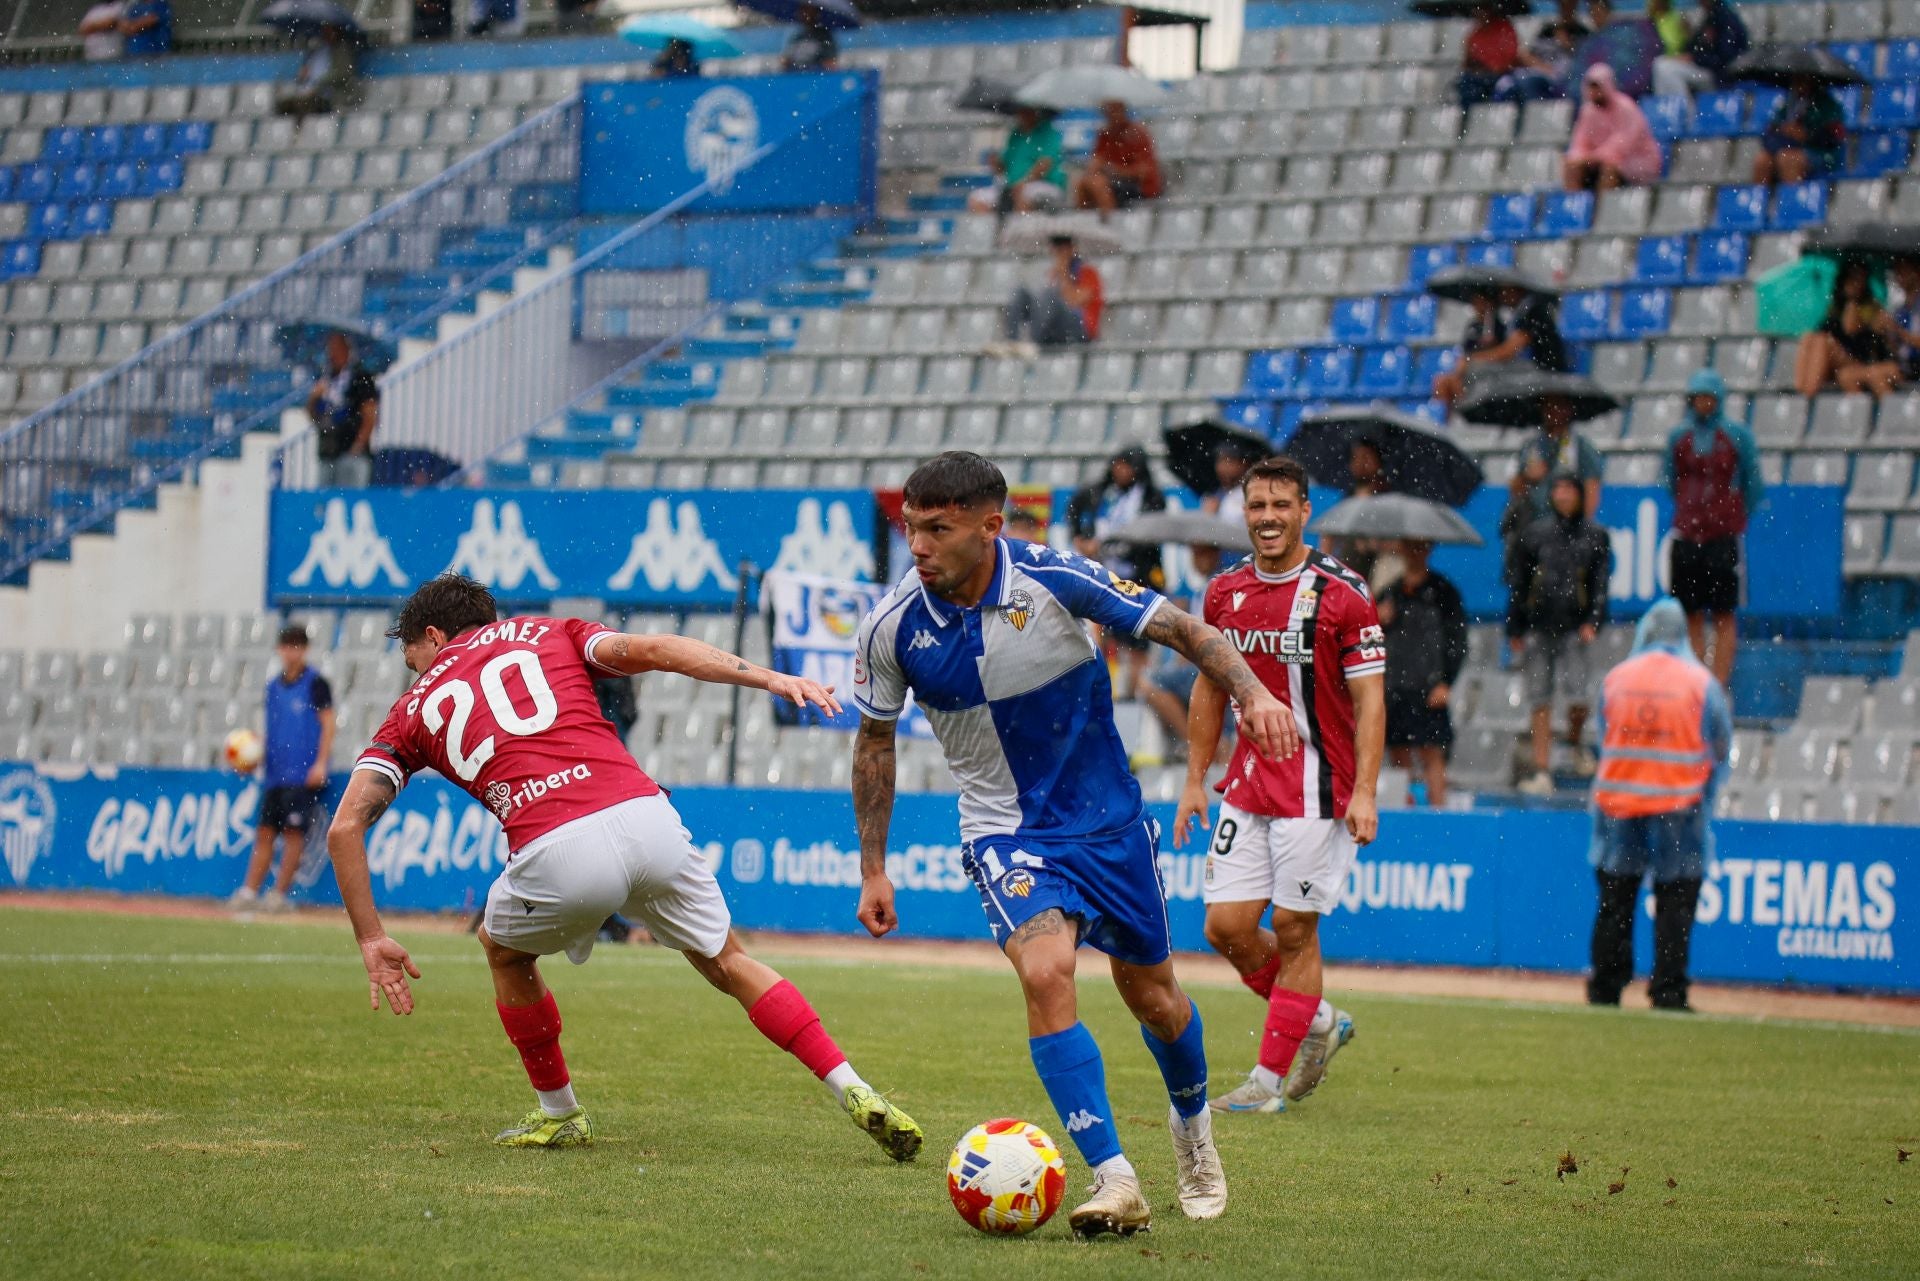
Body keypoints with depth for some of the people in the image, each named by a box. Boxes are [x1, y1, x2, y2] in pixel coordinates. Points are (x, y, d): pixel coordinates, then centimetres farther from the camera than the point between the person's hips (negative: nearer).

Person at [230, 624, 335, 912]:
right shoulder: (274, 686, 16)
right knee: (264, 831, 4)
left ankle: (279, 894, -4)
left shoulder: (315, 684, -3)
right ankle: (249, 891, 2)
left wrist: (321, 763, -14)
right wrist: (257, 755, 6)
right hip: (275, 772, 6)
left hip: (303, 774, -6)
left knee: (293, 832, -6)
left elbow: (328, 724, -6)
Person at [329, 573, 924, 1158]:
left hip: (556, 856, -2)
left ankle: (558, 1112, 35)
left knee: (505, 952, 32)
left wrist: (372, 940, 18)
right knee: (728, 963, 21)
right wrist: (770, 678, 1)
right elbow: (650, 649, 8)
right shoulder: (550, 634, 27)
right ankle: (856, 1094, 12)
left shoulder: (413, 709, 24)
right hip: (646, 818, 2)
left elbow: (345, 828, 15)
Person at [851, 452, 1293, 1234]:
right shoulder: (893, 627, -13)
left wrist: (1250, 693, -26)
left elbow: (1181, 629, -10)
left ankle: (1192, 1126, 45)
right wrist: (872, 869, 5)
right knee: (1046, 972, -26)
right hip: (1005, 830, 0)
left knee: (1150, 991, 12)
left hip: (1107, 817, 0)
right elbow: (874, 743, 3)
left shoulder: (1056, 580, -19)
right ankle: (1114, 1183, -24)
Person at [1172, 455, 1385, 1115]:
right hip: (1247, 787, 5)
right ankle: (1318, 1021, 23)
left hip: (1317, 789, -5)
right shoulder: (1225, 592, 6)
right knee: (1227, 925, 0)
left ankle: (1271, 1078, 7)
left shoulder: (1342, 594, -9)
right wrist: (1195, 779, 13)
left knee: (1294, 932, -2)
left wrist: (1364, 792, -17)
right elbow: (1210, 689, 17)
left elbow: (1369, 699, -9)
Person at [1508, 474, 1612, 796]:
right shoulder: (1535, 533, 10)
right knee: (1540, 701, 1)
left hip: (1574, 627, -2)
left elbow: (1601, 584, 3)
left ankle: (1577, 742, 18)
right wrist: (1514, 629, 10)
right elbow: (1519, 584, 13)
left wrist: (1593, 622, -10)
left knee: (1576, 694, -14)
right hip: (1538, 627, 2)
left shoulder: (1595, 536, 7)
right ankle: (1541, 773, 4)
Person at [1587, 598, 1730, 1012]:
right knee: (1675, 903, 1)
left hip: (1617, 804, 3)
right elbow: (1721, 749, 0)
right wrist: (1703, 800, 12)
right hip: (1678, 805, -3)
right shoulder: (1702, 683, -4)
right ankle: (1668, 992, -3)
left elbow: (1604, 740, 10)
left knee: (1614, 900, 10)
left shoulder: (1615, 678, 4)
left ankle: (1605, 989, 12)